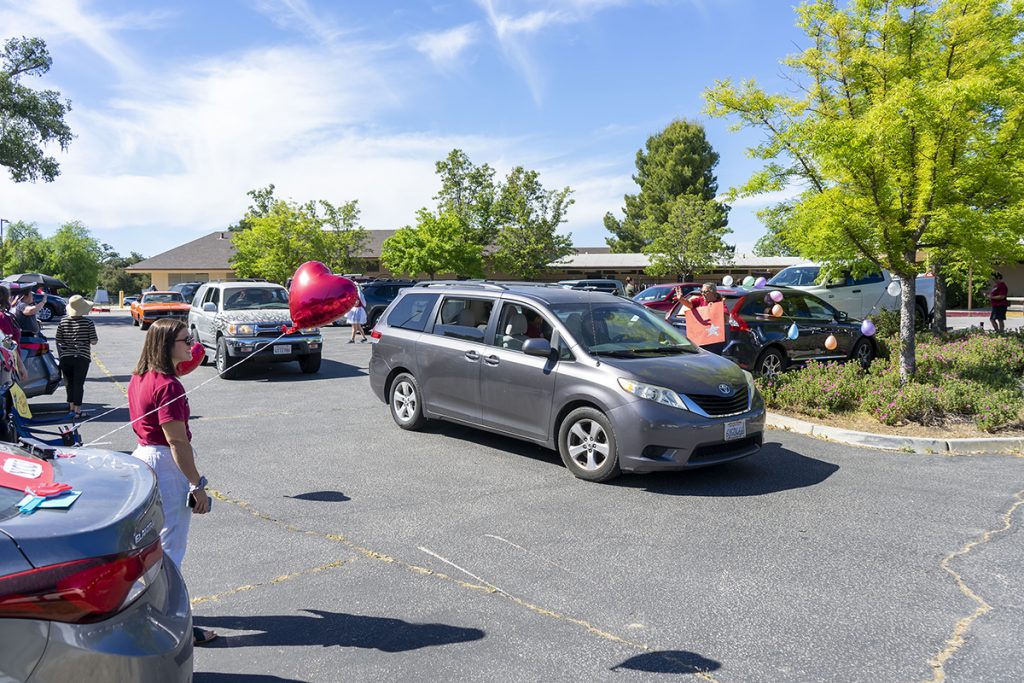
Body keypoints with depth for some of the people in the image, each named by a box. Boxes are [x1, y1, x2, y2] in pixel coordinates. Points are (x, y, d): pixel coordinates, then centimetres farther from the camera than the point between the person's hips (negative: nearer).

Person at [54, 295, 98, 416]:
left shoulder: (63, 322, 2)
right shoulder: (88, 323, -8)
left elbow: (58, 341, 6)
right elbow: (93, 341, -9)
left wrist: (60, 355, 19)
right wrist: (95, 338, 12)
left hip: (65, 357, 3)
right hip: (82, 357, -3)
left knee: (69, 382, 17)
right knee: (79, 383, 0)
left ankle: (71, 405, 25)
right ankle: (77, 409, 1)